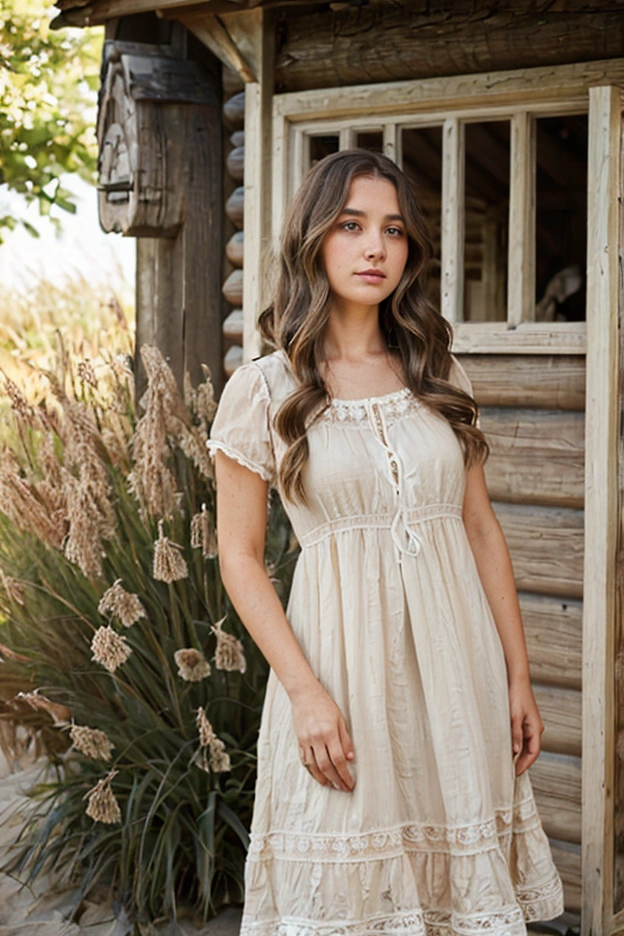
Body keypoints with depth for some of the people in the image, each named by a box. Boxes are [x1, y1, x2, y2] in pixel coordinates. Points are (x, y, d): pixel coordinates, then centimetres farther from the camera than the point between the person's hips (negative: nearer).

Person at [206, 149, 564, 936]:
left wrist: (518, 678, 6)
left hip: (455, 660, 3)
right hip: (343, 662, -3)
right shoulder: (263, 390, -3)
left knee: (461, 871, 10)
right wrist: (306, 692, -12)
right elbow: (239, 556, -3)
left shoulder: (440, 375, 7)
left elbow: (482, 530, 10)